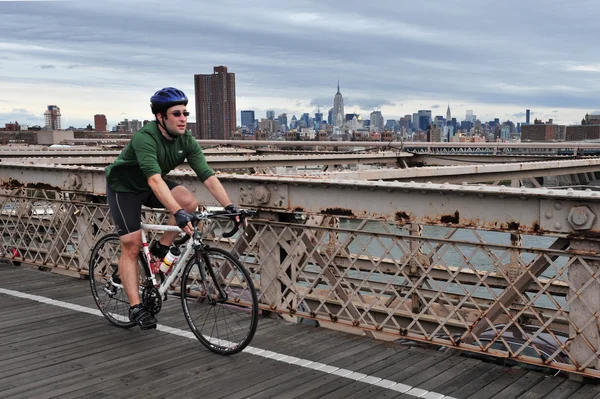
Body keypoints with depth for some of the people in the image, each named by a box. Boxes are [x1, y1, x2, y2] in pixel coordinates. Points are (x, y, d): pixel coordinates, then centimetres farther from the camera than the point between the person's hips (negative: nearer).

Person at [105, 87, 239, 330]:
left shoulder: (186, 141, -16)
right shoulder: (145, 138, -34)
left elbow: (208, 176, -21)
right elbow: (155, 180, -47)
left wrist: (229, 206, -33)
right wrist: (178, 213, -57)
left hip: (149, 185, 5)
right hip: (124, 186, -5)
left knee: (189, 202, -21)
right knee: (131, 246, -8)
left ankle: (161, 249, -2)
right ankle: (135, 307, 1)